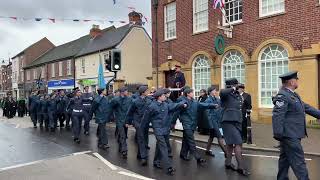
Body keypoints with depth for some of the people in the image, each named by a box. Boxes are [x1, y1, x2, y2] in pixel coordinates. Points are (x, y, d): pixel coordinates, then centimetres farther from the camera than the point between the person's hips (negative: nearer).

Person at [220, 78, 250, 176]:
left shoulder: (238, 95, 16)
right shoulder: (226, 94, -8)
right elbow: (222, 92, -33)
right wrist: (233, 89, -18)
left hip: (237, 122, 8)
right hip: (228, 122, -8)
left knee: (231, 143, 16)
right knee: (238, 143, -12)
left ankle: (228, 163, 28)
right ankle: (240, 167, -6)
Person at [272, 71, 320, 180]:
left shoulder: (294, 95, 14)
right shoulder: (282, 96, -17)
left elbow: (306, 107, 23)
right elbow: (277, 116, -23)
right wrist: (278, 134, -25)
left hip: (292, 135, 10)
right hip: (289, 135, -10)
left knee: (285, 159, 17)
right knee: (298, 161, -4)